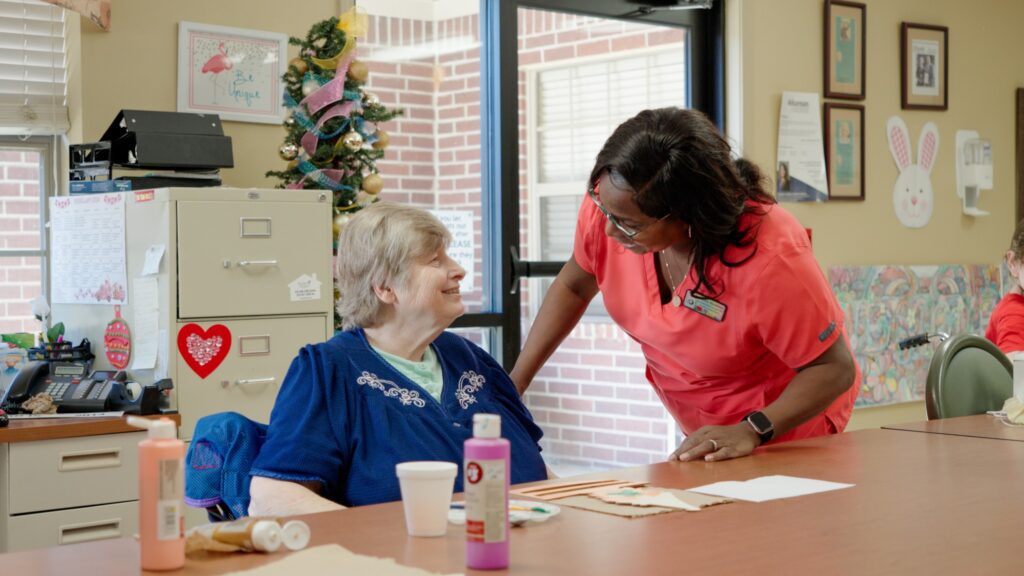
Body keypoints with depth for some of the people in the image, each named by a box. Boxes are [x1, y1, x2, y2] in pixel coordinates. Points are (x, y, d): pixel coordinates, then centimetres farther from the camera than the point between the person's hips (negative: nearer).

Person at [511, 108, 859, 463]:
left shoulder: (769, 260, -37)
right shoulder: (612, 203, -22)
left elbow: (835, 368, -24)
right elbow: (574, 286, -1)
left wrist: (752, 431, -38)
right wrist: (515, 383, -4)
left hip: (784, 424, -5)